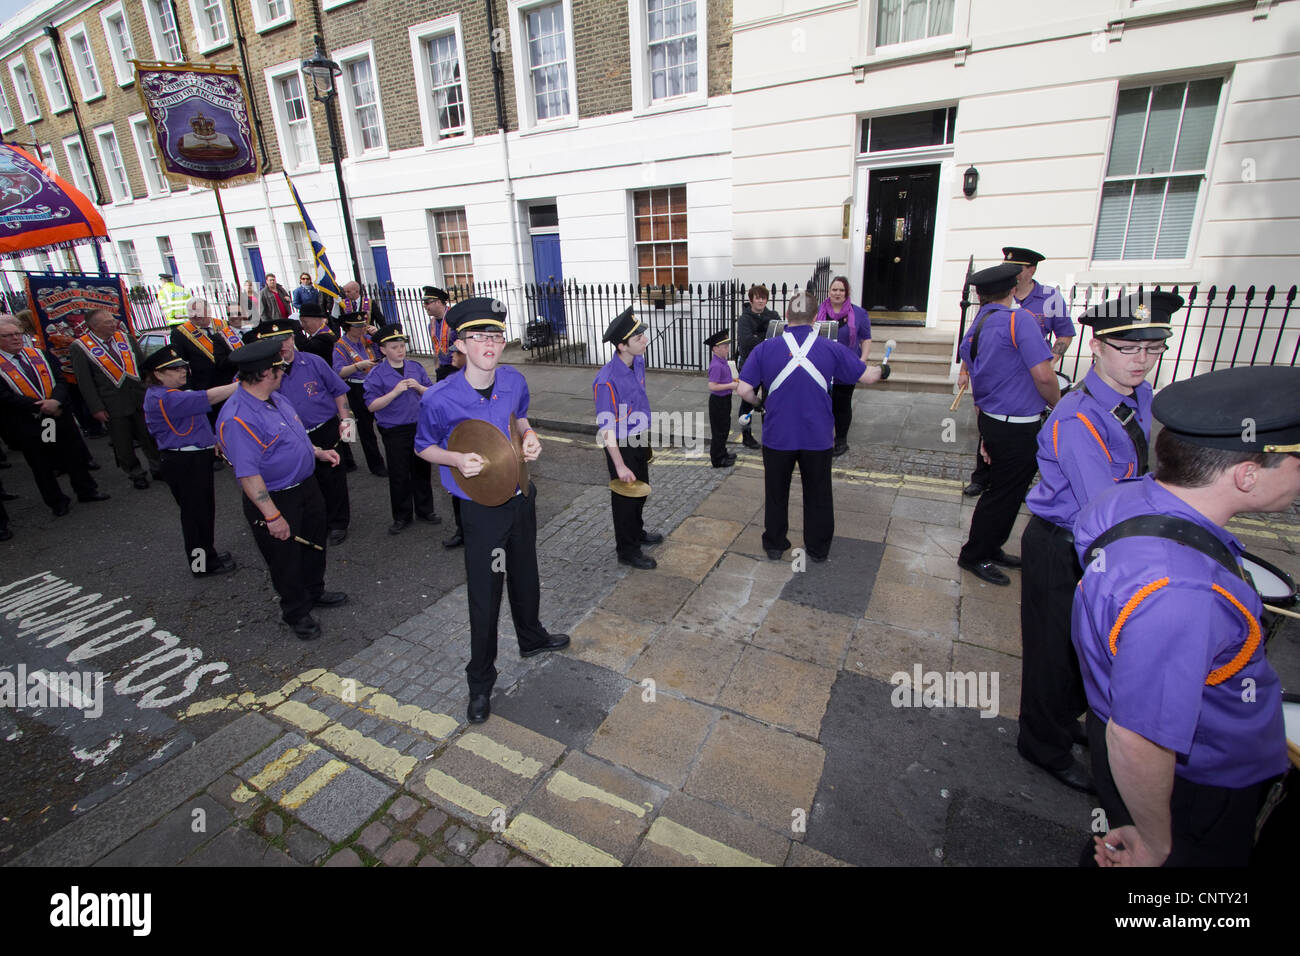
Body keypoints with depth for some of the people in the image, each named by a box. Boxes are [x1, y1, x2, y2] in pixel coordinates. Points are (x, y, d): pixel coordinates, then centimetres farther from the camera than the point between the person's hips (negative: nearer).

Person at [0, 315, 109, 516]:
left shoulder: (40, 355, 6)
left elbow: (60, 380, 1)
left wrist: (56, 401, -18)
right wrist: (41, 407, -17)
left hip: (59, 417, 3)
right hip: (27, 426, -3)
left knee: (75, 457, 12)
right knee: (42, 467, 10)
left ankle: (86, 490, 26)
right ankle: (57, 502, 21)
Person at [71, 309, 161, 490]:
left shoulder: (127, 338, 4)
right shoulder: (80, 347, -6)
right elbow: (85, 382, -5)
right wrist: (96, 408, -8)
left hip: (141, 399, 3)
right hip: (113, 405, -3)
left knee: (150, 437, 11)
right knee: (123, 444, 8)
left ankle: (158, 468, 27)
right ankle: (136, 475, 23)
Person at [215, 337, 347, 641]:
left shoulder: (275, 397, 1)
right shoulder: (238, 418, -28)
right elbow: (248, 475, -29)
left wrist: (318, 452, 10)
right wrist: (272, 516, -27)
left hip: (306, 486, 9)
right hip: (275, 500, -9)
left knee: (314, 544, 25)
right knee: (286, 558, 11)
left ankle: (315, 592, 49)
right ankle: (297, 613, 33)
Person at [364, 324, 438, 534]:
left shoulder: (416, 368, 4)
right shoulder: (377, 374, -7)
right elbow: (372, 405, -11)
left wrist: (418, 387, -13)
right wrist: (395, 392, -21)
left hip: (420, 426, 3)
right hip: (394, 432, -3)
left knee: (422, 470, 14)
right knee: (399, 475, 6)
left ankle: (425, 510, 30)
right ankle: (402, 517, 21)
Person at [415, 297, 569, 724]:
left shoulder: (514, 381, -8)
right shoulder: (439, 399, -21)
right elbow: (424, 448, -5)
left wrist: (530, 438, -9)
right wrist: (457, 459, -24)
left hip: (521, 496, 5)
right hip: (480, 507, -5)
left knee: (525, 576, 24)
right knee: (485, 596, 5)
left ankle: (531, 637, 53)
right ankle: (480, 682, 27)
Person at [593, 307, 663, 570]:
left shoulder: (638, 362, -4)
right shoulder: (607, 381, -30)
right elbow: (606, 428, -27)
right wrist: (620, 465, -25)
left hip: (639, 439, 8)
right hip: (621, 444, -8)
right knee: (625, 496, 8)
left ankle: (636, 532, 49)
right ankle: (627, 551, 27)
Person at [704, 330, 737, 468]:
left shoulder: (722, 361, 6)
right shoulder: (716, 365, -23)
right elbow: (712, 386, -28)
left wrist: (732, 381, 6)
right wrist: (730, 385, -24)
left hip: (725, 399, 10)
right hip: (718, 401, -9)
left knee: (725, 427, 21)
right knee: (719, 430, 2)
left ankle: (722, 454, 36)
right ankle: (717, 460, 14)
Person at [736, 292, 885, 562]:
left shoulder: (765, 349, -7)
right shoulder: (831, 349, -4)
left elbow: (744, 390, -11)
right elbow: (867, 377, 3)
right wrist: (882, 371, 26)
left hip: (777, 436, 0)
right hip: (818, 437, 1)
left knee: (776, 492, 18)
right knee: (818, 494, 18)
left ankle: (774, 545, 32)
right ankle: (818, 548, 31)